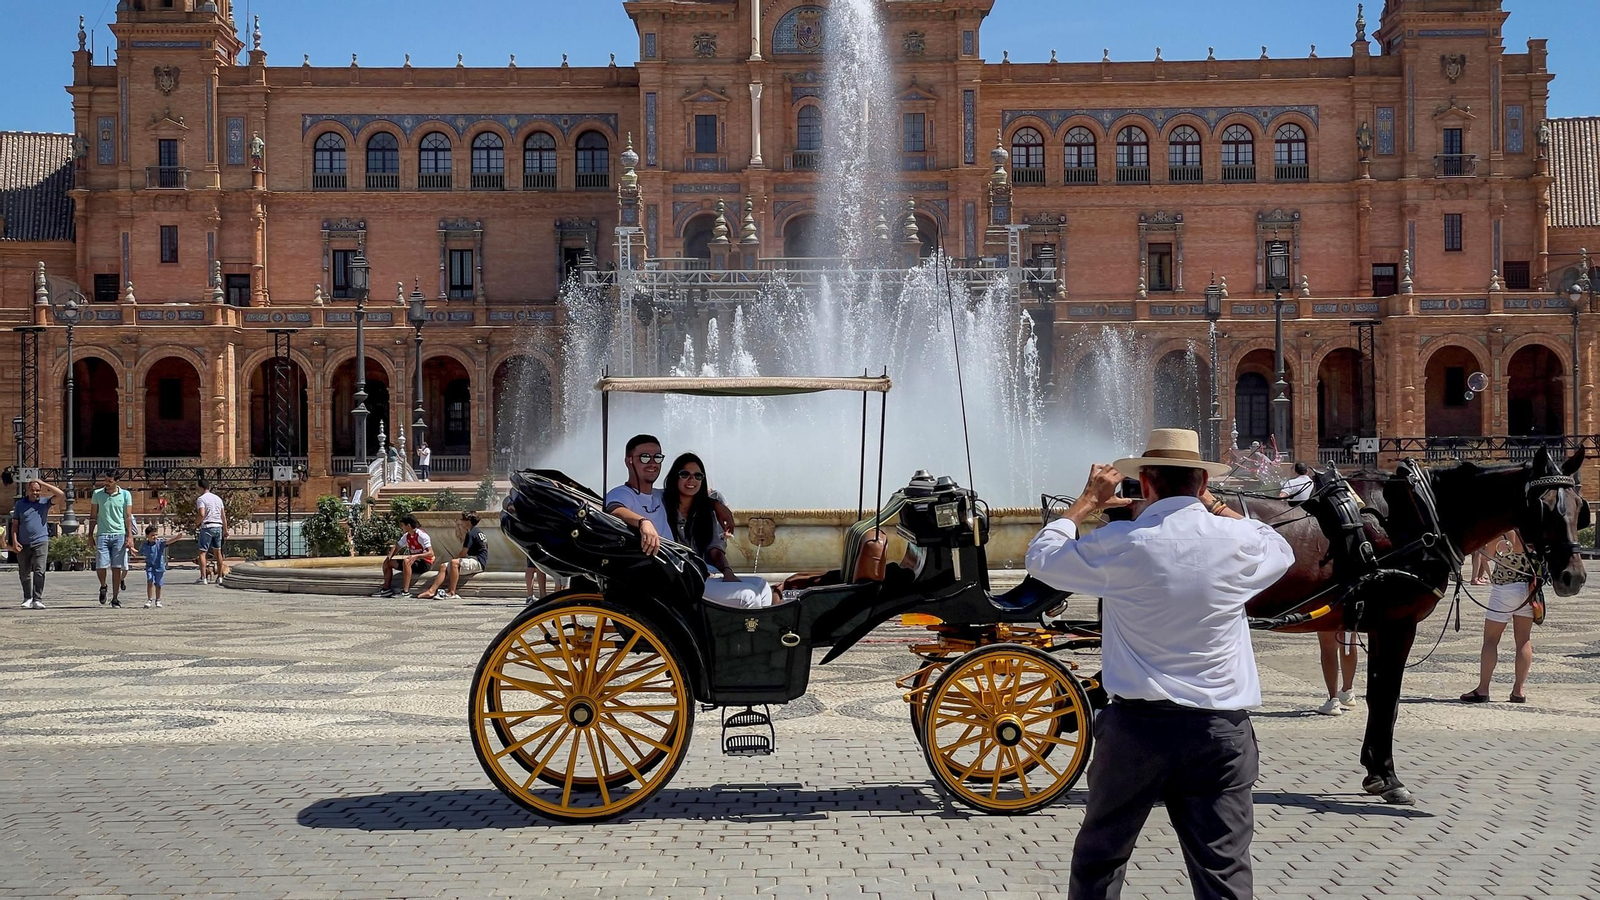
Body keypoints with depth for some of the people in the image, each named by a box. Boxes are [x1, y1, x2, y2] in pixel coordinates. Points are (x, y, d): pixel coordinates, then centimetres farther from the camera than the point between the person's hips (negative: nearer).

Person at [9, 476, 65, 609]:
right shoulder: (19, 504, 7)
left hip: (40, 542, -2)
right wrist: (14, 541, -3)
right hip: (23, 544, 2)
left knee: (39, 571, -12)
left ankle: (38, 599, -14)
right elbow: (14, 524, 7)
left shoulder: (45, 501, 5)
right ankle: (27, 598, 25)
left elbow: (61, 495, -6)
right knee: (24, 573, 10)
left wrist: (44, 483, -5)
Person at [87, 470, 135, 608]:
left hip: (119, 535, -1)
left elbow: (128, 516, 4)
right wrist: (90, 535, 8)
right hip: (102, 535, 1)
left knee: (116, 568, -1)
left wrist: (129, 536, -4)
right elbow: (93, 516, 13)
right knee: (101, 566, -8)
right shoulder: (97, 494, 7)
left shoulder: (125, 495, 4)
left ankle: (115, 598, 6)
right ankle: (103, 586, 22)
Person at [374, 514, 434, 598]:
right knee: (387, 563, 5)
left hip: (425, 563, -9)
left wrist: (416, 556, -39)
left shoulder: (422, 536, -18)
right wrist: (389, 557, -2)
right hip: (413, 562, 9)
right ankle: (386, 589, 6)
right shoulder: (407, 536, 6)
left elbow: (430, 553, -26)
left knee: (406, 561, -38)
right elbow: (396, 547, 18)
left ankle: (405, 592, -39)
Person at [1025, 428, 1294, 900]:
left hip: (1136, 724, -1)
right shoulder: (1240, 541, -3)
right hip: (1221, 728, 1)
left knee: (1099, 859, 16)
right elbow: (1282, 551, 23)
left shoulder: (1119, 544, -9)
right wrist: (1215, 506, 27)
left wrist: (1088, 501, 21)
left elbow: (1041, 557, 9)